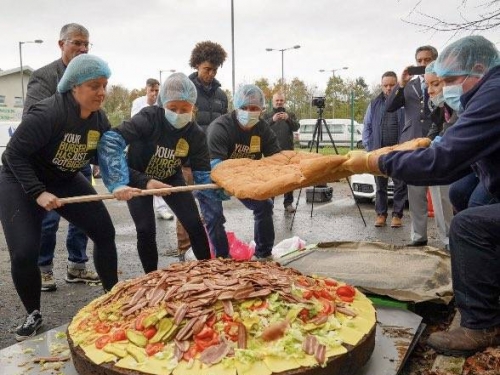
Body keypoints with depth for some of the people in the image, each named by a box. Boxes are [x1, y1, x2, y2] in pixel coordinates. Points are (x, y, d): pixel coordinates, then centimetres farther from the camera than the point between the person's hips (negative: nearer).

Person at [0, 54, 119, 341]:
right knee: (24, 253, -13)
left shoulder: (100, 119, -9)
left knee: (104, 232, -2)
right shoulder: (47, 113, -30)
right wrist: (38, 193, -31)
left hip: (66, 180, 6)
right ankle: (34, 315, 12)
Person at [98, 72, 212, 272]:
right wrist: (119, 182, -50)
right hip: (138, 179, -3)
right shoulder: (150, 117, -32)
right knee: (146, 230, -11)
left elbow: (202, 174, -18)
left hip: (170, 179, 3)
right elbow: (111, 139, -42)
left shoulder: (196, 135, -21)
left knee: (194, 224, -2)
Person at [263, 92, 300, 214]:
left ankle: (288, 203, 5)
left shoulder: (290, 115, 14)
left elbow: (296, 127, -1)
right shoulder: (267, 115, 11)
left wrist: (288, 119, -20)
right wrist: (272, 120, -22)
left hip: (287, 151, 1)